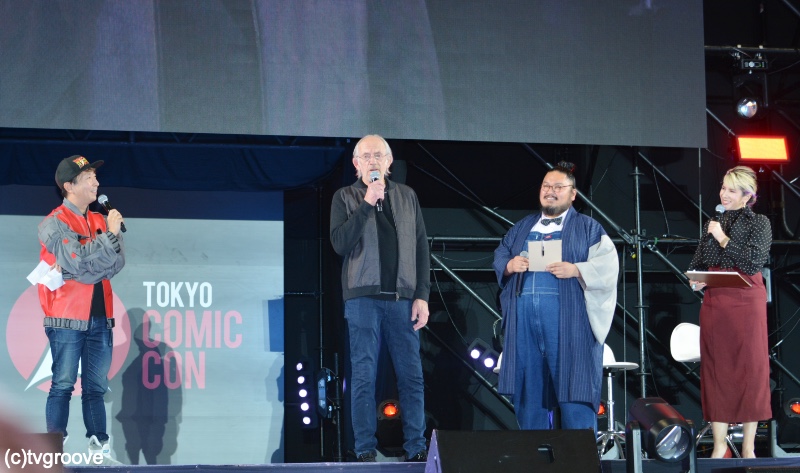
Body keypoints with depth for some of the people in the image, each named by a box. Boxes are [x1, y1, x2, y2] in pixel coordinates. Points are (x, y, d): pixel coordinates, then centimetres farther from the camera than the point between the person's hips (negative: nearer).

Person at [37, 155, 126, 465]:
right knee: (63, 386, -7)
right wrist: (110, 235, -14)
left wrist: (82, 269, -13)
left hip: (100, 318, 6)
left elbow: (118, 262, 2)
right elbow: (78, 262, -17)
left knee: (96, 388, 6)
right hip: (67, 318, -6)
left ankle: (98, 448, 7)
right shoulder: (55, 223, -4)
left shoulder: (100, 221, 14)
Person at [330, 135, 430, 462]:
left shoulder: (407, 197, 12)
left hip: (403, 299, 2)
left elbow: (421, 248, 10)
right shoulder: (345, 198, 5)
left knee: (412, 376, 1)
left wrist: (422, 296, 2)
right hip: (363, 298, -2)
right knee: (364, 377, -1)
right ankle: (365, 451, 3)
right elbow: (340, 243, -8)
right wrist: (367, 204, -14)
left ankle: (416, 448, 7)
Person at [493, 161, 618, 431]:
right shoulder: (521, 228, 23)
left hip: (567, 320, -4)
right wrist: (509, 265, -5)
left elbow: (608, 265, -2)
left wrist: (576, 270, -18)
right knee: (530, 390, 3)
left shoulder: (588, 228, 9)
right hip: (525, 321, 4)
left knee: (572, 387, -8)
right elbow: (498, 258, 18)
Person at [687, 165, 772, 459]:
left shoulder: (758, 223, 0)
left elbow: (753, 263, -13)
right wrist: (695, 280, -1)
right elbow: (698, 263, 19)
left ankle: (748, 447, 3)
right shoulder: (713, 223, 14)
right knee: (716, 370, 2)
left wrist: (724, 239, -10)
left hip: (746, 303, -4)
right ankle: (719, 447, 6)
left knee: (750, 368, -2)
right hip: (714, 302, 4)